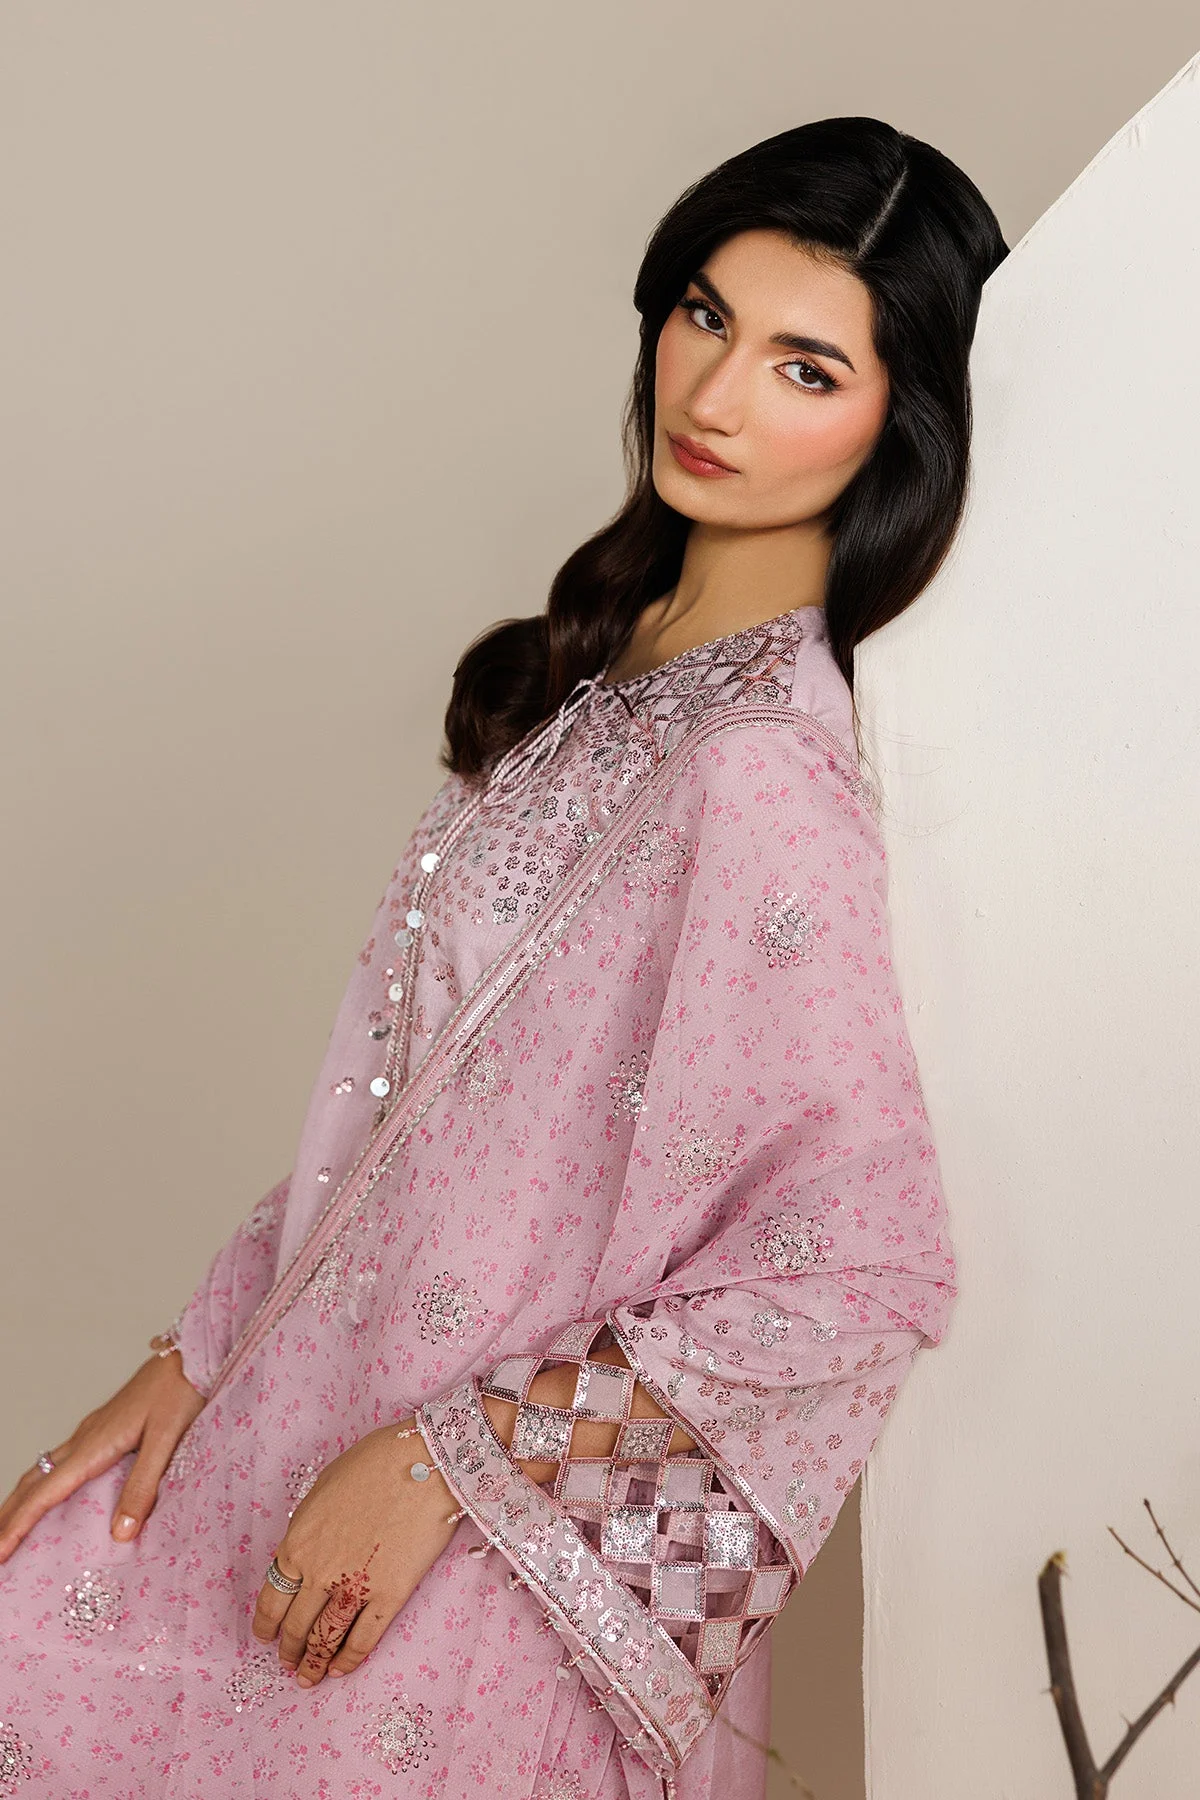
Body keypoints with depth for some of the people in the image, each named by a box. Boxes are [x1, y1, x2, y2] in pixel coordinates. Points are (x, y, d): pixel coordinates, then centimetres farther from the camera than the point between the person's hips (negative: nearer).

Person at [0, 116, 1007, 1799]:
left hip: (509, 1544, -7)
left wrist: (447, 1462, -18)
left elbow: (867, 1282, -24)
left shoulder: (765, 776, -25)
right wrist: (197, 1352, 5)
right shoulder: (620, 652, 2)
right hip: (336, 1387, 7)